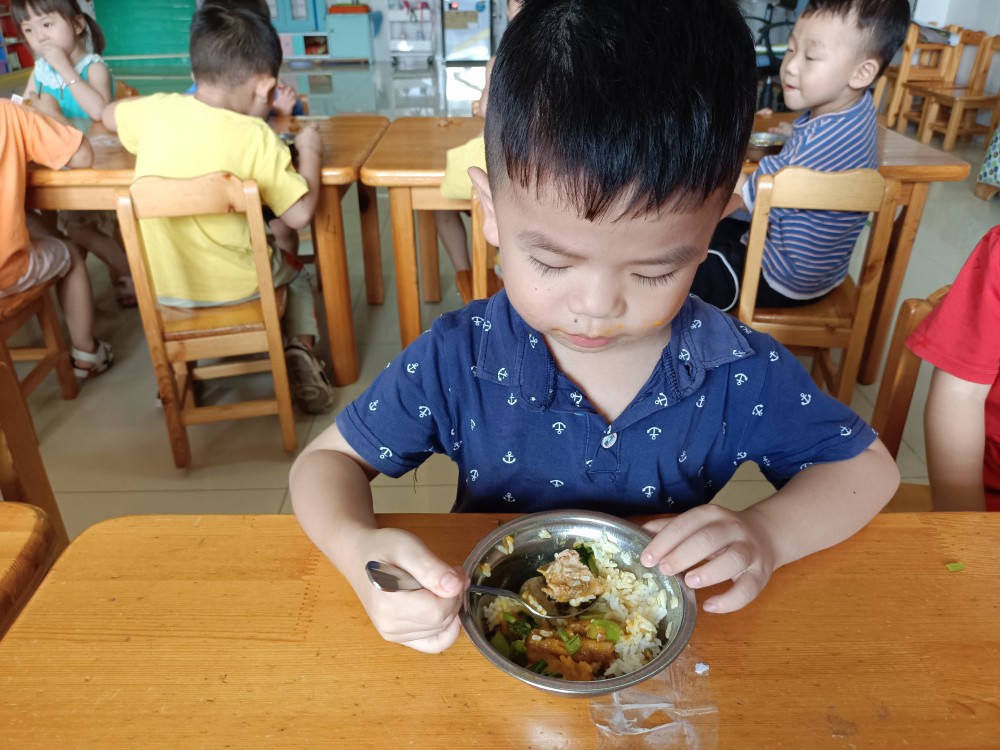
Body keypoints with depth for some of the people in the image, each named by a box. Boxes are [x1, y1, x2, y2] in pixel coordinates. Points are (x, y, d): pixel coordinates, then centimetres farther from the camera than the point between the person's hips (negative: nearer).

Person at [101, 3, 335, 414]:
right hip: (235, 285, -3)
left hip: (161, 286, 3)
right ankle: (300, 351, 8)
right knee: (294, 272, 29)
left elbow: (109, 115, 17)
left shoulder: (156, 110, -4)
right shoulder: (255, 136, -17)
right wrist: (309, 150, -3)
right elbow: (299, 214, -18)